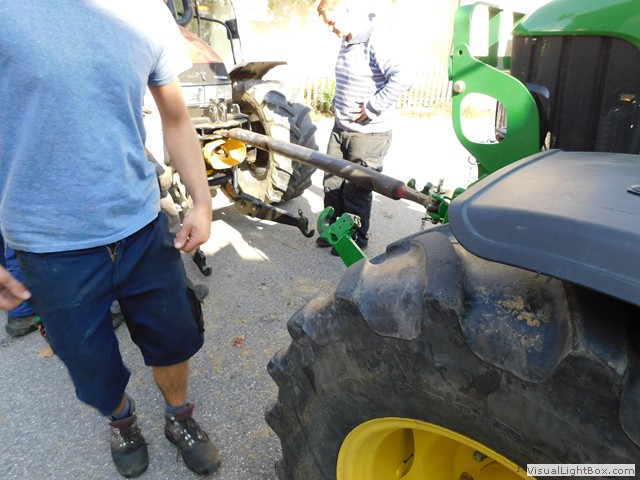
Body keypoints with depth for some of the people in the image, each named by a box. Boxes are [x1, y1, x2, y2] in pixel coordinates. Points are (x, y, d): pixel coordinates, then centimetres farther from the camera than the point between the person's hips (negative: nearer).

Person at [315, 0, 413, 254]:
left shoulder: (375, 42, -17)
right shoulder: (347, 43, 11)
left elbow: (403, 78, -28)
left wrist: (372, 109, -23)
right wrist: (338, 105, 12)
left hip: (368, 134, -9)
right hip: (341, 128, 9)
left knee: (356, 191, 2)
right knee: (332, 183, 15)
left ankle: (356, 240, 22)